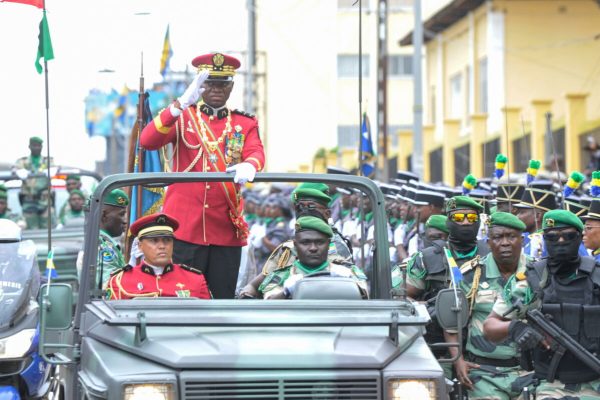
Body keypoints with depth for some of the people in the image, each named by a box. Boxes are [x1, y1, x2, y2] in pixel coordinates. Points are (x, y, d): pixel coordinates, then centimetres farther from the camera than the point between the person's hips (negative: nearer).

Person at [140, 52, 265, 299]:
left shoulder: (245, 124, 14)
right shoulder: (183, 117, 8)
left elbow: (256, 152, -6)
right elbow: (147, 141, -9)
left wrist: (249, 167, -31)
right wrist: (180, 105, -23)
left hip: (227, 231, 2)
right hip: (185, 227, -2)